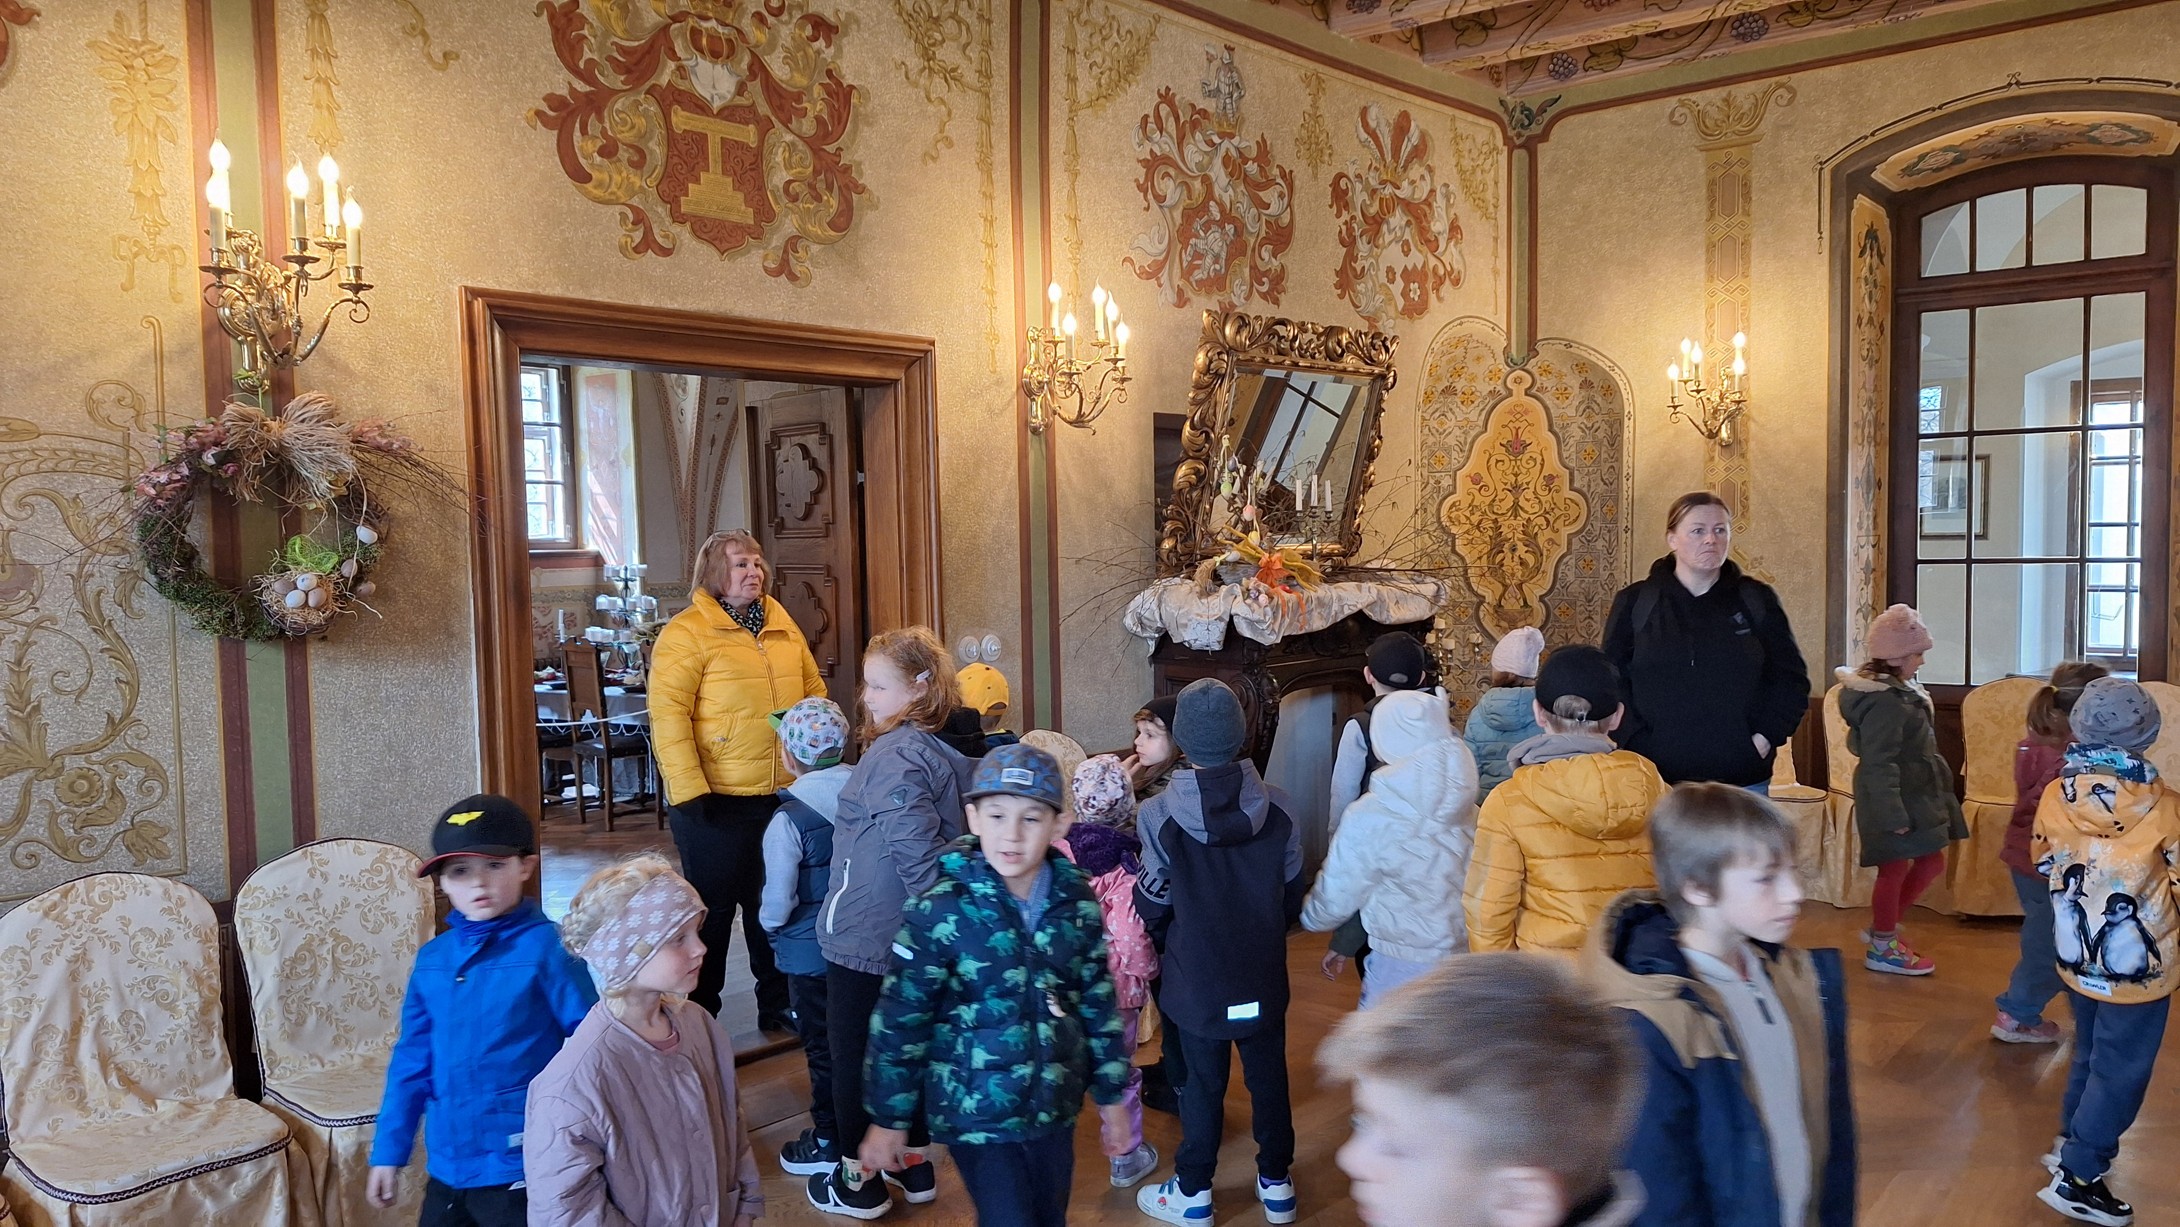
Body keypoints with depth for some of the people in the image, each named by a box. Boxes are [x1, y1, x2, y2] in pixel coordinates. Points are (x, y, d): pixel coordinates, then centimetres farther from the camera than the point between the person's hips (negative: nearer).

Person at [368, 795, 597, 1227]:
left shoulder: (547, 949, -13)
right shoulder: (432, 959, 4)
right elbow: (413, 1061, 11)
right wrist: (389, 1150, 12)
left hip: (521, 1171, -6)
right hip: (448, 1167, 6)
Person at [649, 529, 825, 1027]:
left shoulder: (783, 627, 11)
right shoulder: (688, 632, -10)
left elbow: (814, 690, 19)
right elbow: (668, 712, -16)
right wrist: (689, 790, -20)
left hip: (783, 794, 6)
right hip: (718, 800, -6)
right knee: (714, 909, 7)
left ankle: (778, 1005, 30)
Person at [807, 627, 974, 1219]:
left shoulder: (895, 756, -23)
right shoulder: (948, 750, 3)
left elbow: (916, 848, -29)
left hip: (864, 936, -8)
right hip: (909, 940, 8)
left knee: (854, 1056, 9)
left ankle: (859, 1181, 24)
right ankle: (914, 1162, 34)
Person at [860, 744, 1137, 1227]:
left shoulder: (1077, 902, -5)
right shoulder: (940, 912, -18)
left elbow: (1099, 1002, 6)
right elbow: (899, 1021, -11)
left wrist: (1111, 1094, 11)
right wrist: (888, 1118, -5)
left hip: (1054, 1108, 5)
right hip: (977, 1114, -4)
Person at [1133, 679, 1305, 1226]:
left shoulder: (1159, 816, -19)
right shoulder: (1275, 807, -10)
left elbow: (1152, 906, -9)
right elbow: (1293, 895, -1)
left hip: (1197, 979, -2)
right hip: (1264, 976, 2)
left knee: (1204, 1083, 12)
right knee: (1269, 1077, 17)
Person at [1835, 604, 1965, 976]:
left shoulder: (1896, 691, 9)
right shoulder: (1885, 703, -24)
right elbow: (1879, 764, -26)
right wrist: (1893, 815, -26)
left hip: (1914, 797, 11)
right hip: (1893, 801, -11)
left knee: (1931, 862, 16)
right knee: (1895, 869, 1)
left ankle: (1883, 928, 28)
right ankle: (1882, 949, 16)